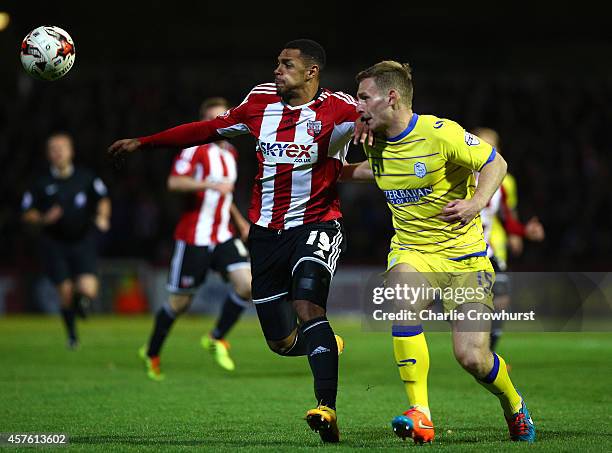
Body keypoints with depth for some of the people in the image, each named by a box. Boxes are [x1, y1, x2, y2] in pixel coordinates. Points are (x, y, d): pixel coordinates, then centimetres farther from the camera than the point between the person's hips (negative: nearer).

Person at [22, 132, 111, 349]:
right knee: (65, 291, -6)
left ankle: (81, 298, 24)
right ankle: (72, 335, 19)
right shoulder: (41, 183, -3)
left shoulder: (85, 177, 0)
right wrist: (44, 219, -17)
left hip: (82, 241, 0)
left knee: (88, 289, -16)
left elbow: (103, 199, 13)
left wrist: (102, 216, -6)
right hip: (54, 244, 0)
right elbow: (27, 214, 2)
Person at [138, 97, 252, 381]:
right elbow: (174, 182, -24)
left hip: (223, 237, 6)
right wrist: (209, 183, -35)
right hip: (193, 238, -6)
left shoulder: (230, 153, 14)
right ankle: (152, 354, 25)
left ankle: (217, 339, 5)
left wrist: (239, 221, 22)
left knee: (247, 284, -14)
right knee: (180, 302, 3)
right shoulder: (196, 148, -10)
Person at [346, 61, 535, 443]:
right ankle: (420, 416, -27)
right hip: (411, 250, 4)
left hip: (464, 253, -4)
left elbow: (495, 163, -8)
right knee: (404, 302, -32)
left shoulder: (440, 133, -17)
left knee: (472, 357, -10)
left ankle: (514, 404, 26)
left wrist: (474, 204, -24)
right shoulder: (375, 141, 1)